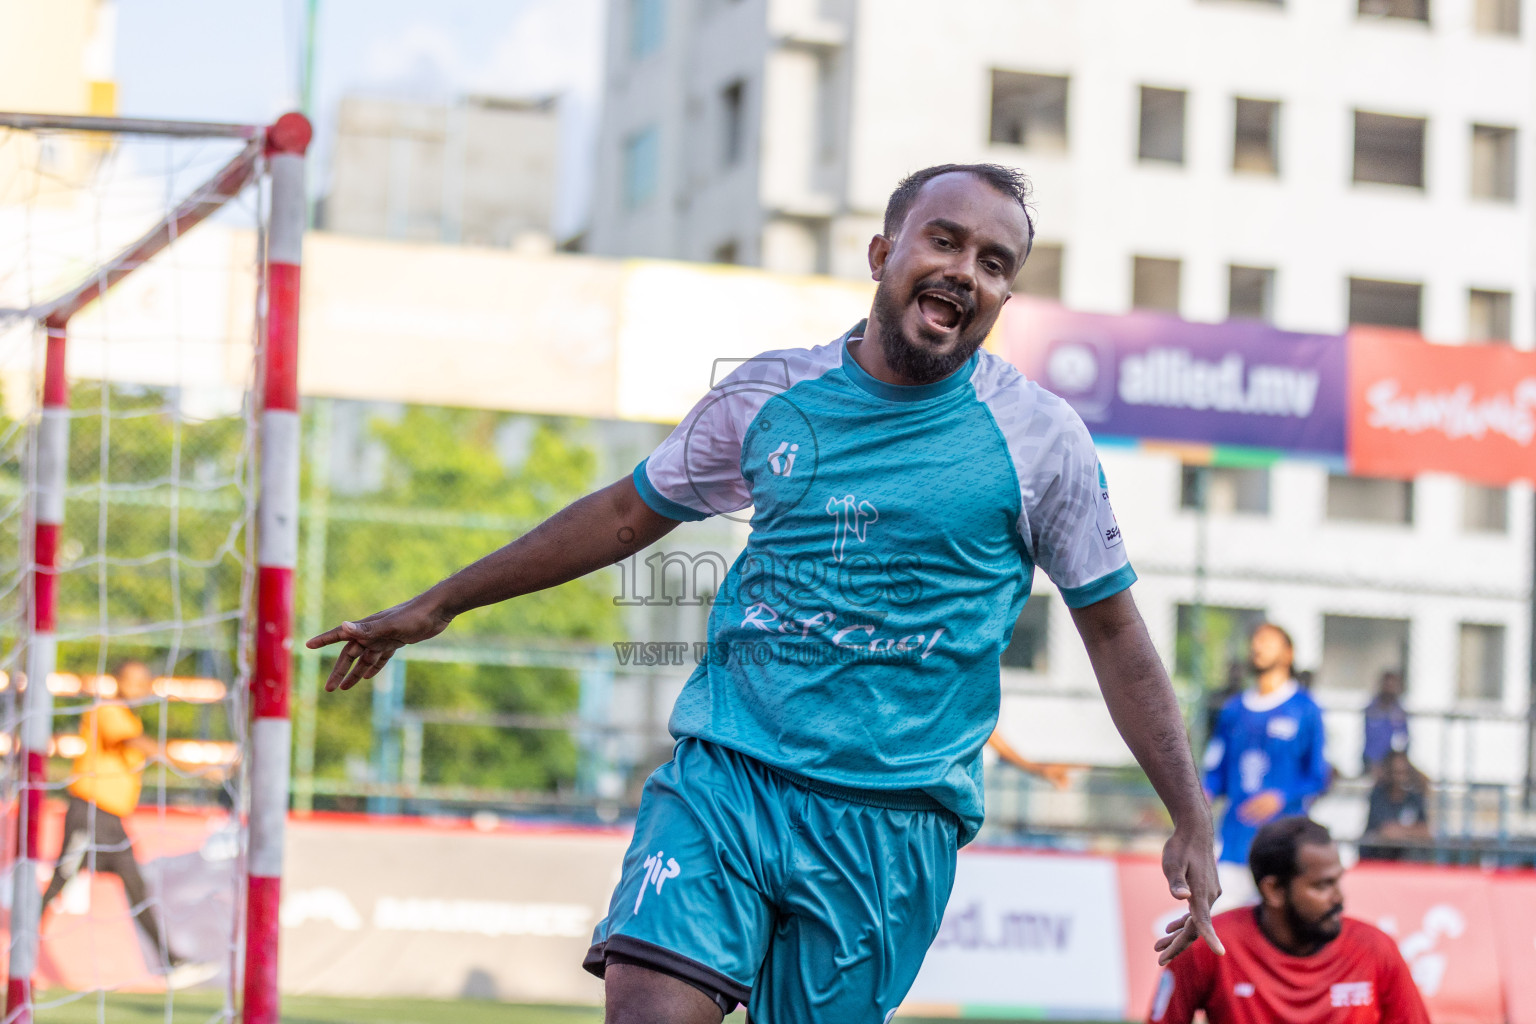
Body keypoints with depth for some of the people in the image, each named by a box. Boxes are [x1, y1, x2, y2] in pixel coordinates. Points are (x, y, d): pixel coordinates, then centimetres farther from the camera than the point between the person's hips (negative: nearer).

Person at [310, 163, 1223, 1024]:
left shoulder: (1039, 437, 1)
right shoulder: (771, 393, 7)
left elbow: (1113, 630, 9)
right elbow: (629, 513, 20)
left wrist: (1192, 818, 3)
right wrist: (440, 604, 25)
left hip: (895, 816, -1)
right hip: (723, 774, 1)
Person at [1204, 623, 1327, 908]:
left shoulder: (1305, 710, 3)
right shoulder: (1234, 710, 14)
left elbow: (1318, 777, 2)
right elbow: (1216, 769, 19)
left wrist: (1280, 798, -13)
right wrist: (1205, 794, -3)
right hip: (1235, 839, 4)